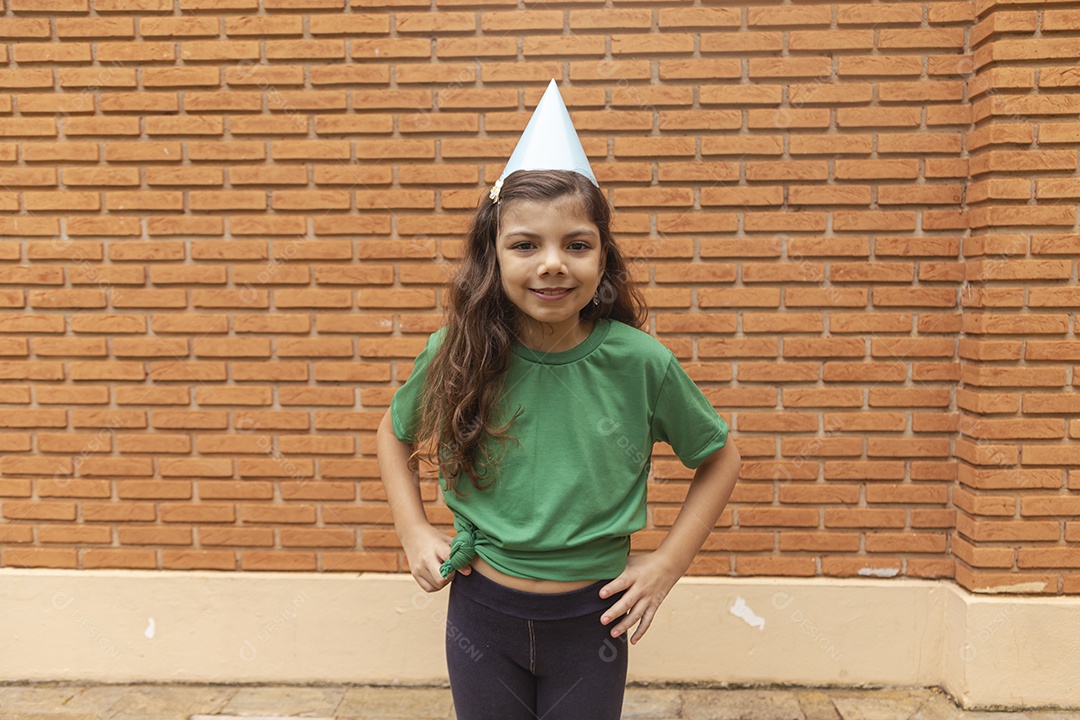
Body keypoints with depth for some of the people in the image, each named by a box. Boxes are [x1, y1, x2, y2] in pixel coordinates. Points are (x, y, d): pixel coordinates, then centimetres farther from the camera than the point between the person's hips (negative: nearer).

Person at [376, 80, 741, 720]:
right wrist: (414, 531, -1)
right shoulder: (456, 355, -12)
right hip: (482, 613, 1)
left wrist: (669, 562, -5)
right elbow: (396, 435, 9)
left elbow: (720, 460, 2)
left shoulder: (641, 364, -15)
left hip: (591, 619, -1)